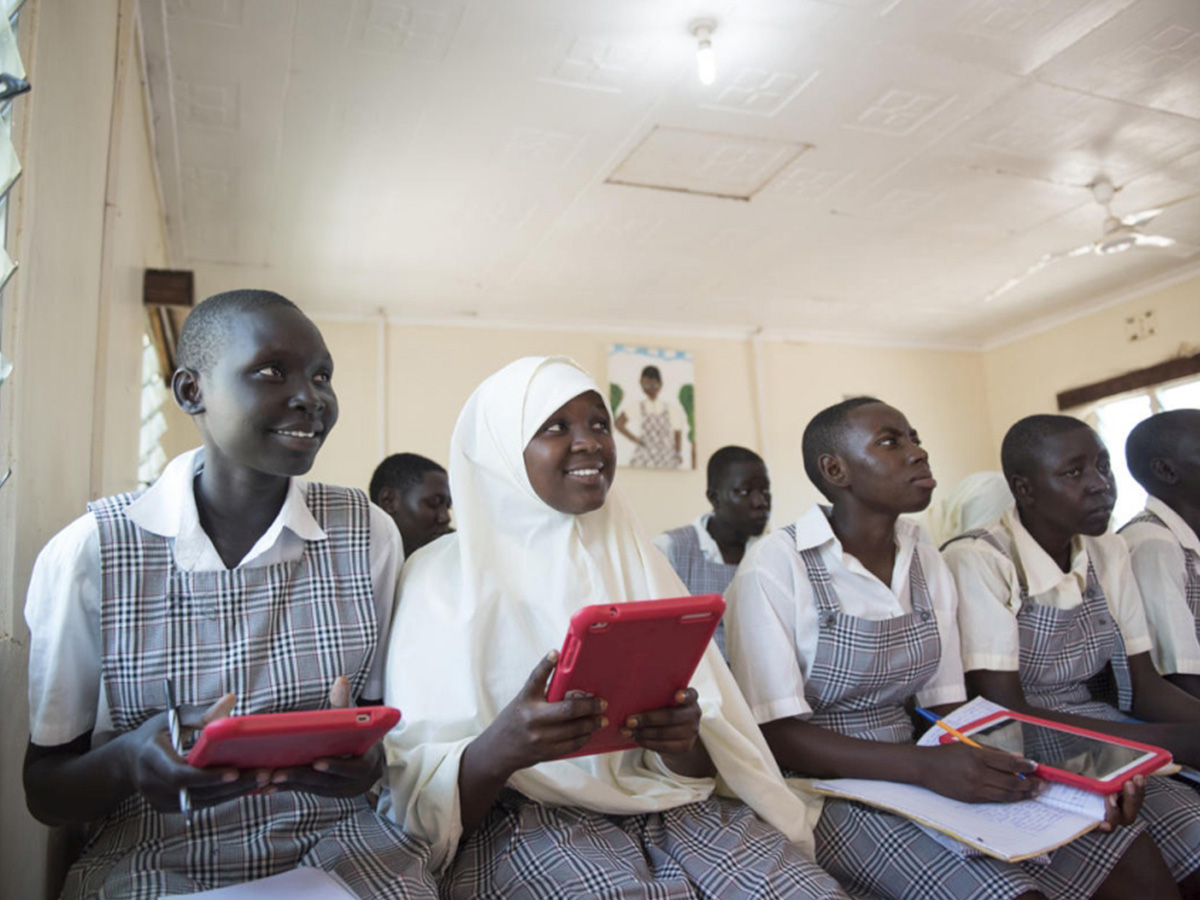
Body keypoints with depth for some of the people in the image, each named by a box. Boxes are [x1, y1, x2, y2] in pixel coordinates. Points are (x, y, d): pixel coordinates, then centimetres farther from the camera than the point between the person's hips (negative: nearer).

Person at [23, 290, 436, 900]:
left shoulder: (368, 535, -2)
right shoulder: (89, 553, -7)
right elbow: (44, 794, 1)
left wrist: (367, 754, -16)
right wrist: (127, 760, -20)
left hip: (334, 839, 2)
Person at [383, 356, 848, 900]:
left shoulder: (634, 561, 9)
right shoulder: (442, 576, -4)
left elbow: (701, 766, 7)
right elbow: (422, 792, -8)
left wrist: (682, 741, -16)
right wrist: (500, 749, -29)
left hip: (668, 806, 4)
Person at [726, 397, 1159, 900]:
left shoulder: (926, 562, 7)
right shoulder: (775, 566, -14)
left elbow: (949, 704, 8)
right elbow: (774, 733, -17)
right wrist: (925, 766, -27)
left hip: (913, 774, 6)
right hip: (823, 789, -6)